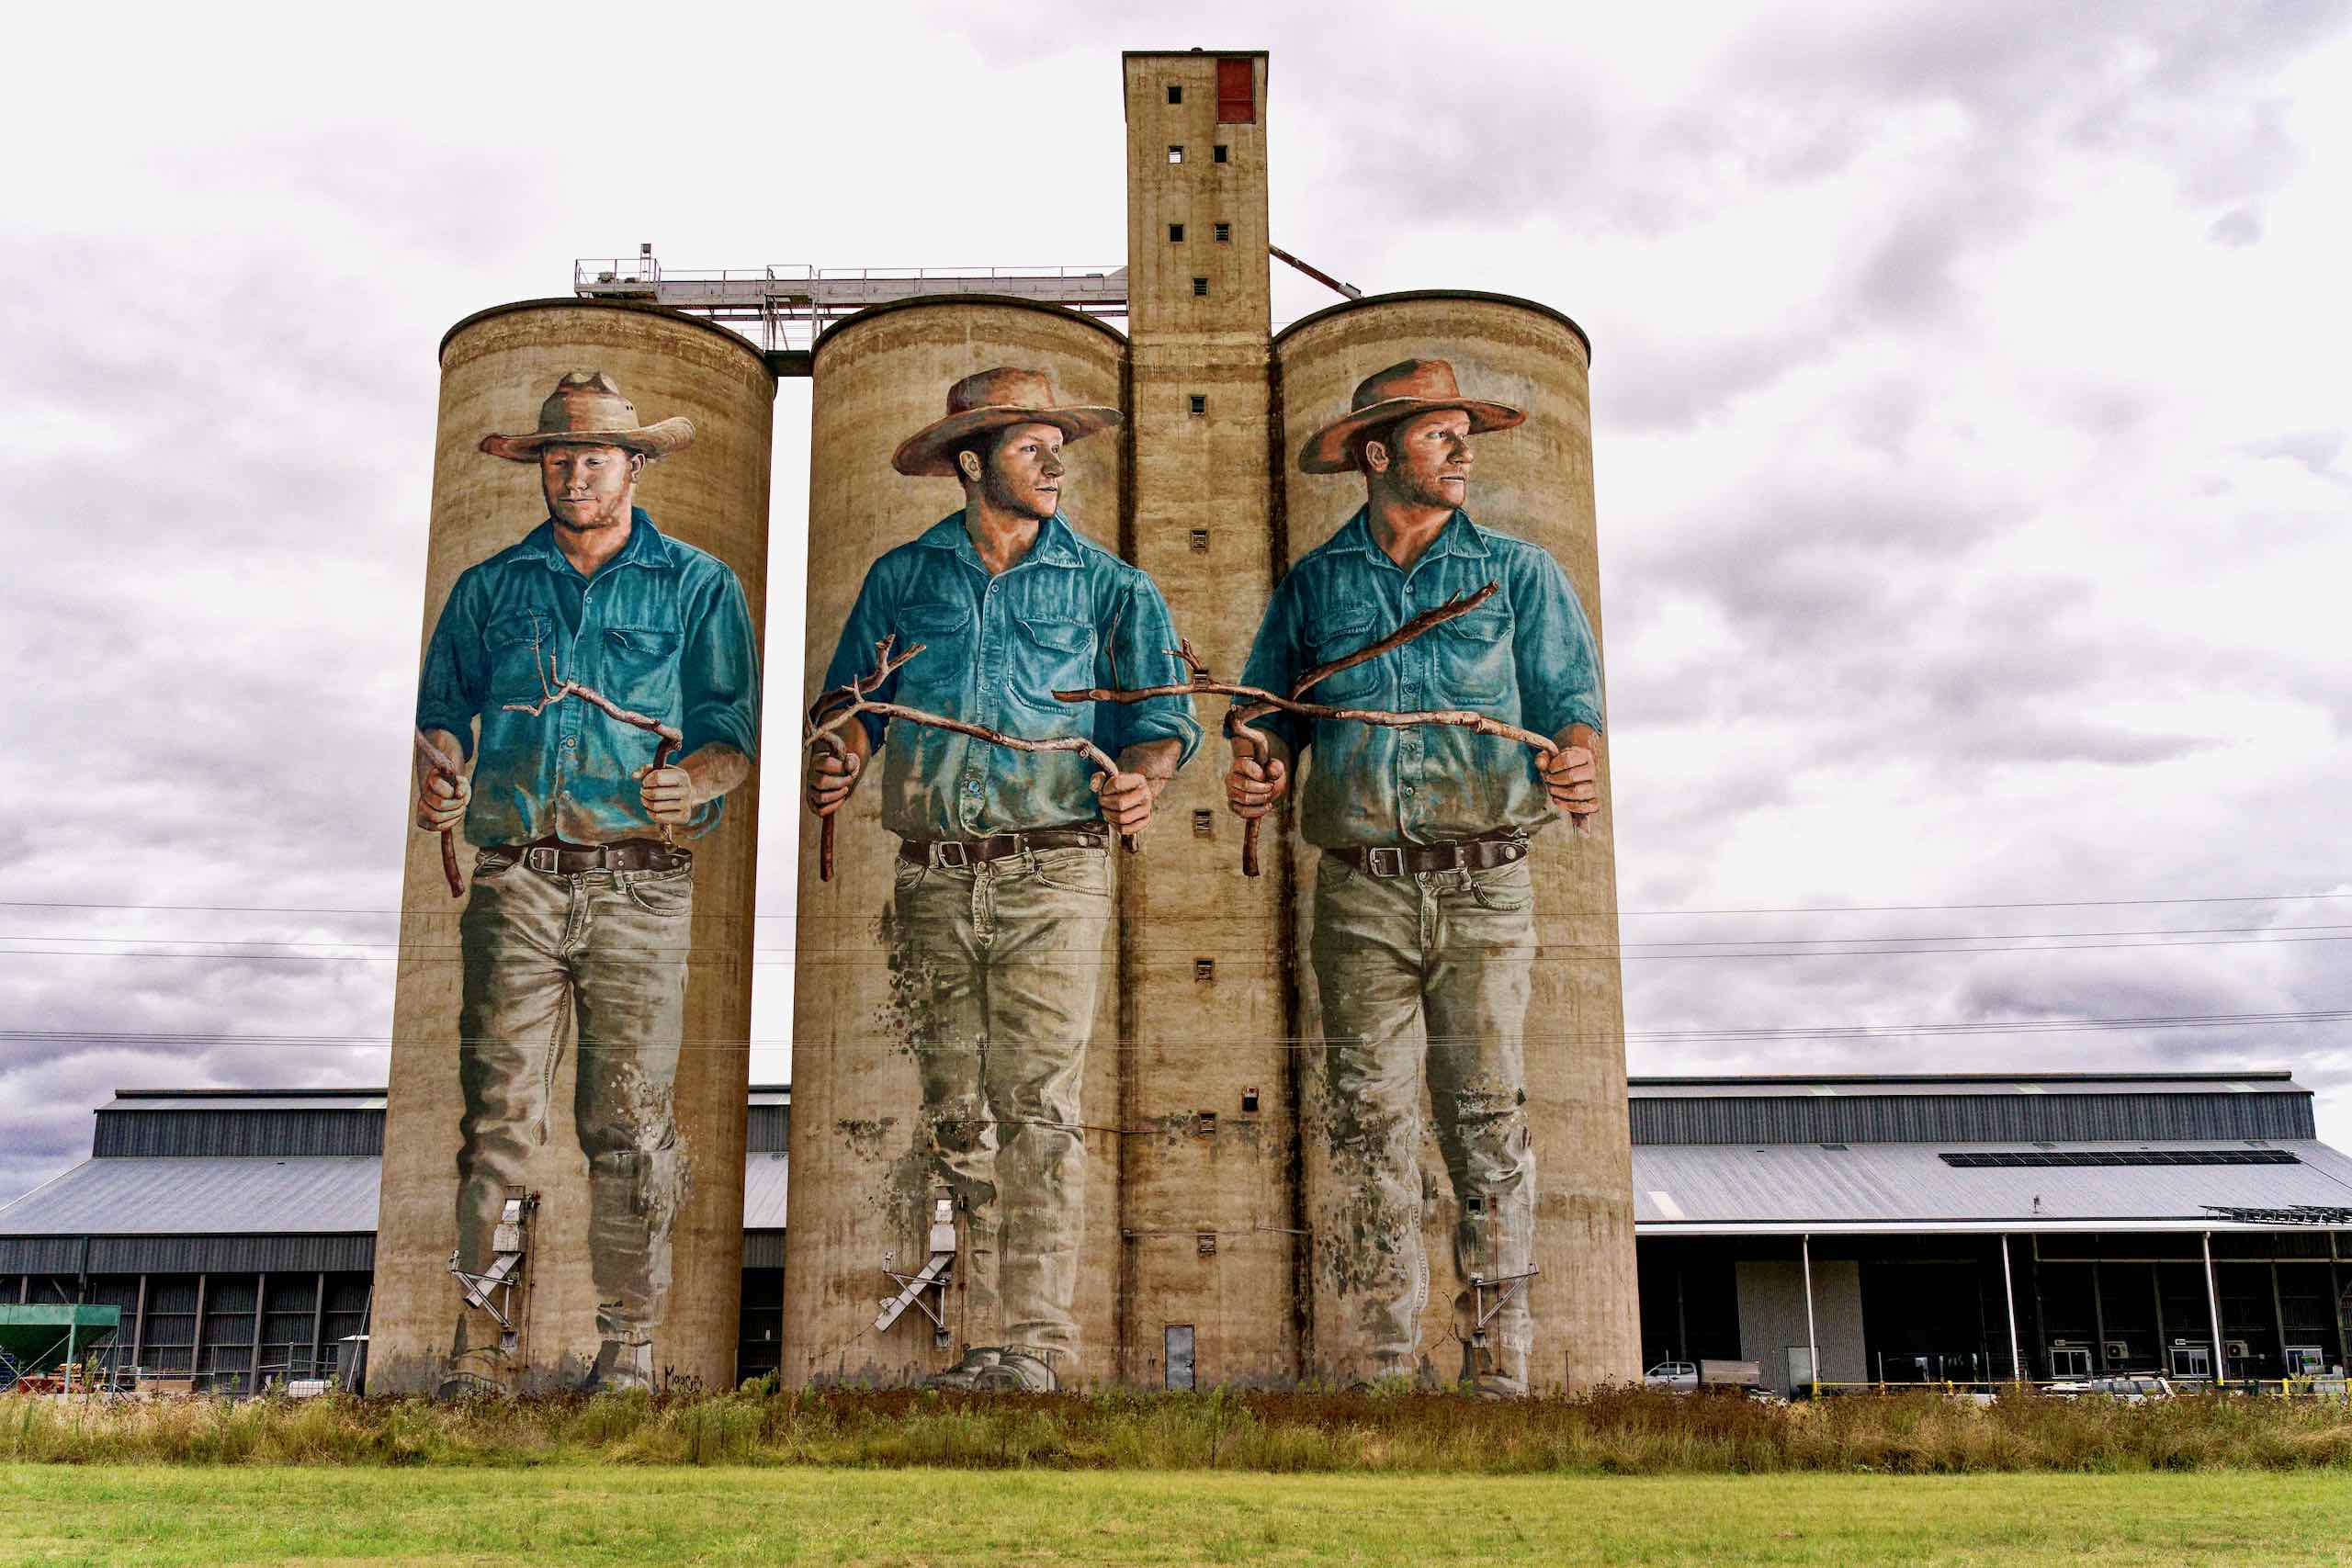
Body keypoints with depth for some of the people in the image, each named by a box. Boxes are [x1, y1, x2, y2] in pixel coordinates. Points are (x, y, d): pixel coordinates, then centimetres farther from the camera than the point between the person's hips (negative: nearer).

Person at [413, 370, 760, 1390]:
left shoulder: (697, 586, 10)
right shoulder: (490, 587, 17)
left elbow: (733, 731, 4)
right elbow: (444, 707, 16)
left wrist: (692, 780, -17)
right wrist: (437, 779, -6)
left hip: (640, 884, -1)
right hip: (515, 880, 2)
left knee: (630, 1120, 0)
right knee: (498, 1113, -4)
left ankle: (628, 1343, 10)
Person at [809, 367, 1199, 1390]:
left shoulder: (1105, 585, 6)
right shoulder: (903, 577, 12)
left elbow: (1161, 717, 3)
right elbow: (855, 699, 15)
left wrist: (1143, 777, -18)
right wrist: (839, 764, -6)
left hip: (1051, 875, -3)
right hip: (936, 882, 3)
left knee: (1036, 1104, -8)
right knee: (957, 1111, 7)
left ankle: (1036, 1339, -3)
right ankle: (985, 1334, 17)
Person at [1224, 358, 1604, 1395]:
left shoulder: (1518, 573, 11)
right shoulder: (1313, 584, 14)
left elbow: (1568, 696, 6)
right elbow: (1272, 712, 15)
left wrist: (1574, 761, -17)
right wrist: (1258, 768, -8)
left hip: (1484, 888, 0)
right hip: (1362, 892, 1)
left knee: (1487, 1122, -2)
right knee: (1368, 1126, -1)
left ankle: (1497, 1371, 5)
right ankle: (1370, 1371, 4)